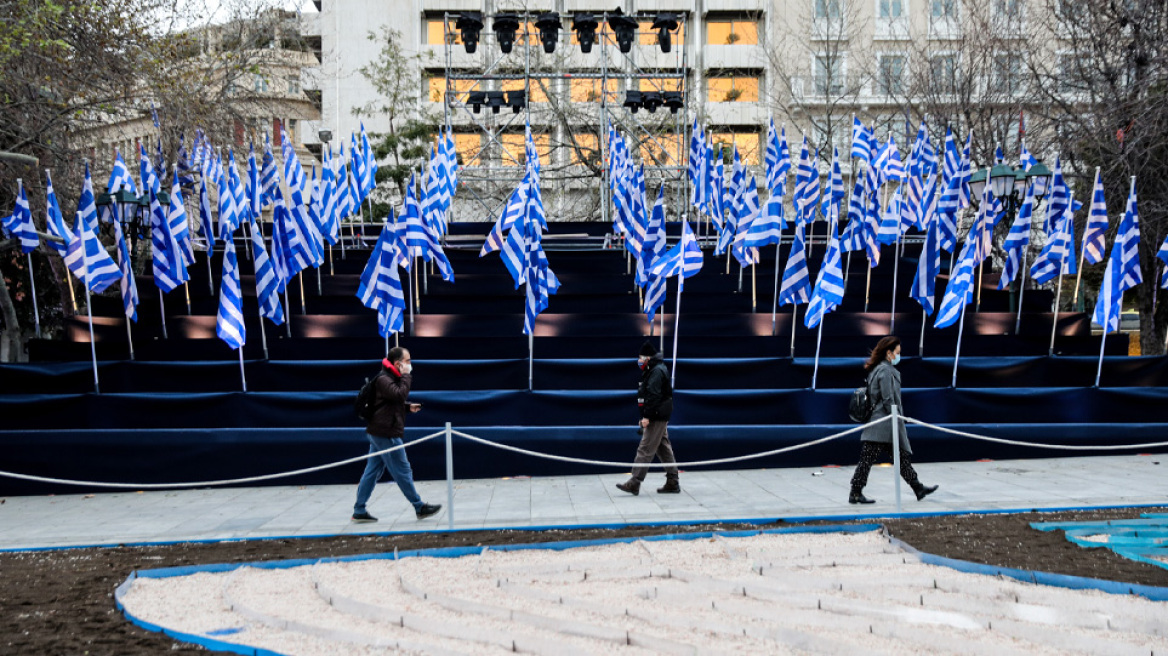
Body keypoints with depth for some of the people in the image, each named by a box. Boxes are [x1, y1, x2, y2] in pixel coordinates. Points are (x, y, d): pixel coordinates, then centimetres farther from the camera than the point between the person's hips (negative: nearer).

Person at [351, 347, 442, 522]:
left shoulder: (391, 378, 17)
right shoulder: (384, 379, -15)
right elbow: (400, 395, -29)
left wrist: (409, 407, 8)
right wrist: (406, 376, -18)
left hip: (380, 433, 10)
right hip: (386, 433, -10)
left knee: (372, 472, 10)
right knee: (402, 471, -1)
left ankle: (359, 511, 12)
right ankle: (419, 507, 7)